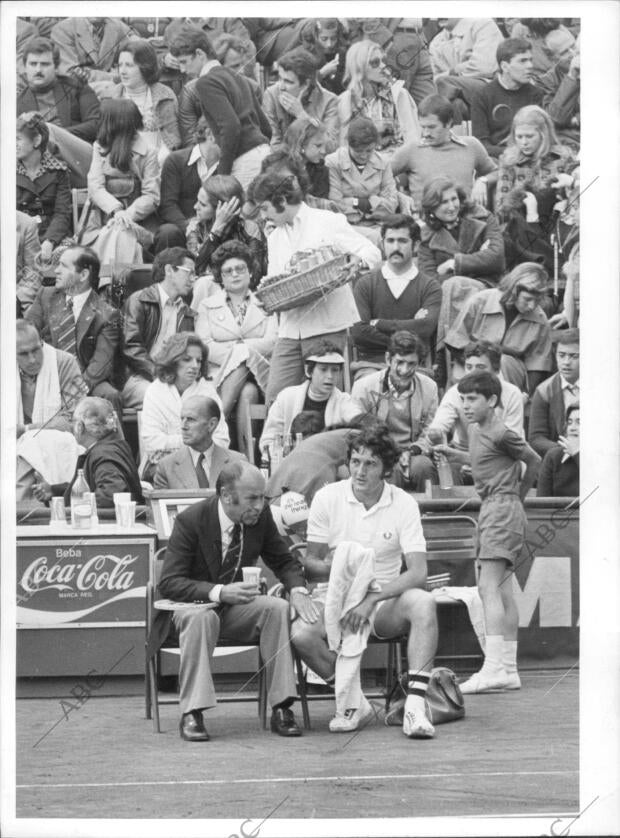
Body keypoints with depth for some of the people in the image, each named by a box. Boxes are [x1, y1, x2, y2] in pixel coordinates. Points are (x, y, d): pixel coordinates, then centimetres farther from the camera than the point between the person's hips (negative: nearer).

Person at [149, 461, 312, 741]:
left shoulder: (261, 516, -5)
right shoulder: (190, 520, -19)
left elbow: (284, 561, 9)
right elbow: (169, 583, -21)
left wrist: (298, 590, -14)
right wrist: (218, 592, -35)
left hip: (235, 606, 4)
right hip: (193, 603, -4)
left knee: (278, 608, -24)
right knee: (201, 617, -38)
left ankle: (281, 708, -21)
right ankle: (191, 714, -34)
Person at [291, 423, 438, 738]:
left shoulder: (403, 504, -5)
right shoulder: (327, 498, -2)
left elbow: (418, 573, -14)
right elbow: (309, 564, 4)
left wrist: (372, 599, -26)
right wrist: (329, 568, -21)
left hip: (386, 603, -1)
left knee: (422, 603, -33)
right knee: (301, 633, -31)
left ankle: (415, 704, -33)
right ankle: (354, 702, -7)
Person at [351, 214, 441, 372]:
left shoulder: (429, 286, 8)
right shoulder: (365, 283, 8)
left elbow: (426, 327, -10)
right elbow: (358, 332, -5)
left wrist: (379, 323, -4)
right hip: (371, 361, 0)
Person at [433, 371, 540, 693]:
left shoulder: (500, 434, -11)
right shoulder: (476, 430, 15)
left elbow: (534, 461, 0)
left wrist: (518, 495, 12)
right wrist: (454, 455, 20)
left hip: (503, 509, -10)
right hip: (491, 510, 10)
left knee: (488, 586, -17)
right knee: (503, 592, 8)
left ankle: (493, 667, -25)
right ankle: (508, 670, 10)